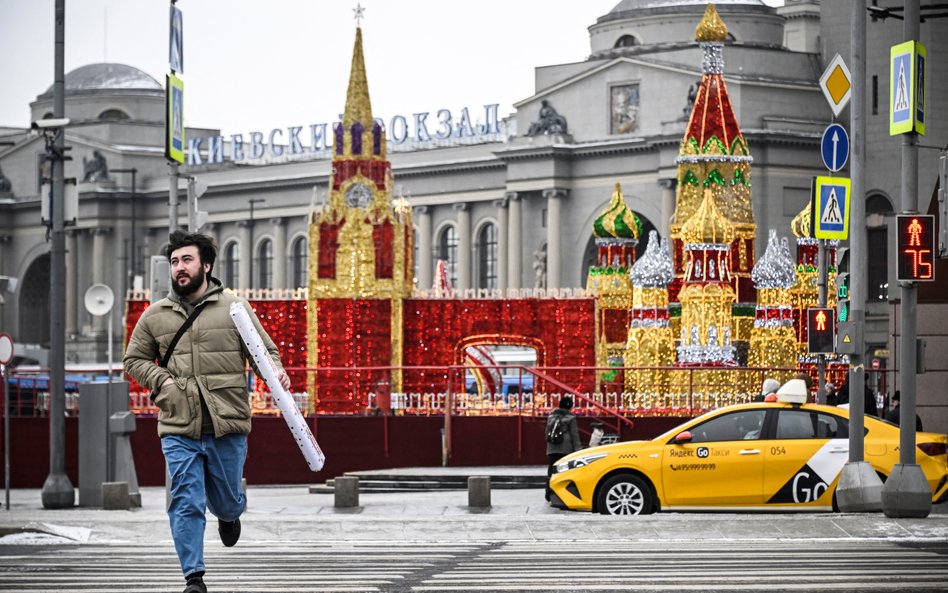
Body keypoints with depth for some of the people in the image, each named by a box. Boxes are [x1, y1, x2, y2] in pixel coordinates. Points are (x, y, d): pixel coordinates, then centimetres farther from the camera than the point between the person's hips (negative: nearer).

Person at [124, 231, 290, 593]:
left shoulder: (234, 308, 2)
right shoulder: (155, 316, 7)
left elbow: (264, 350, 5)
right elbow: (134, 360, 17)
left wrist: (276, 372, -17)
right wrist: (162, 381, -2)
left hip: (227, 427, -1)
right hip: (178, 429, 1)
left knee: (226, 499, 13)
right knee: (186, 503, -7)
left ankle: (229, 515, 51)